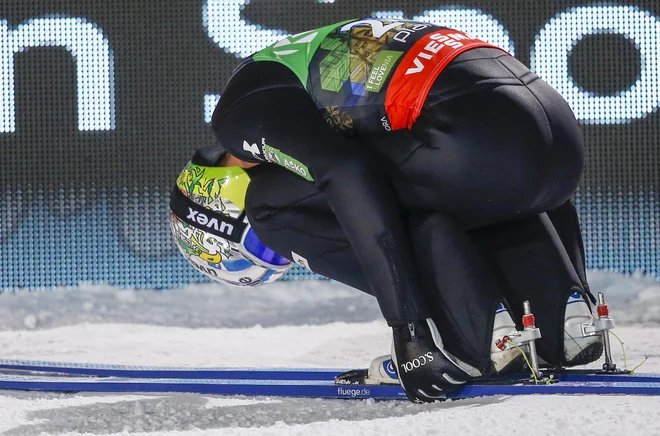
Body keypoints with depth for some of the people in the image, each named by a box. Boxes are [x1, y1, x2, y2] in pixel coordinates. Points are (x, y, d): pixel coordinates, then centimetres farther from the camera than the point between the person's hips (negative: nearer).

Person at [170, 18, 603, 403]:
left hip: (481, 142, -9)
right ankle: (565, 316, 15)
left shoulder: (242, 114, 6)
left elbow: (352, 175, -11)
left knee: (279, 204, 3)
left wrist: (412, 333, -9)